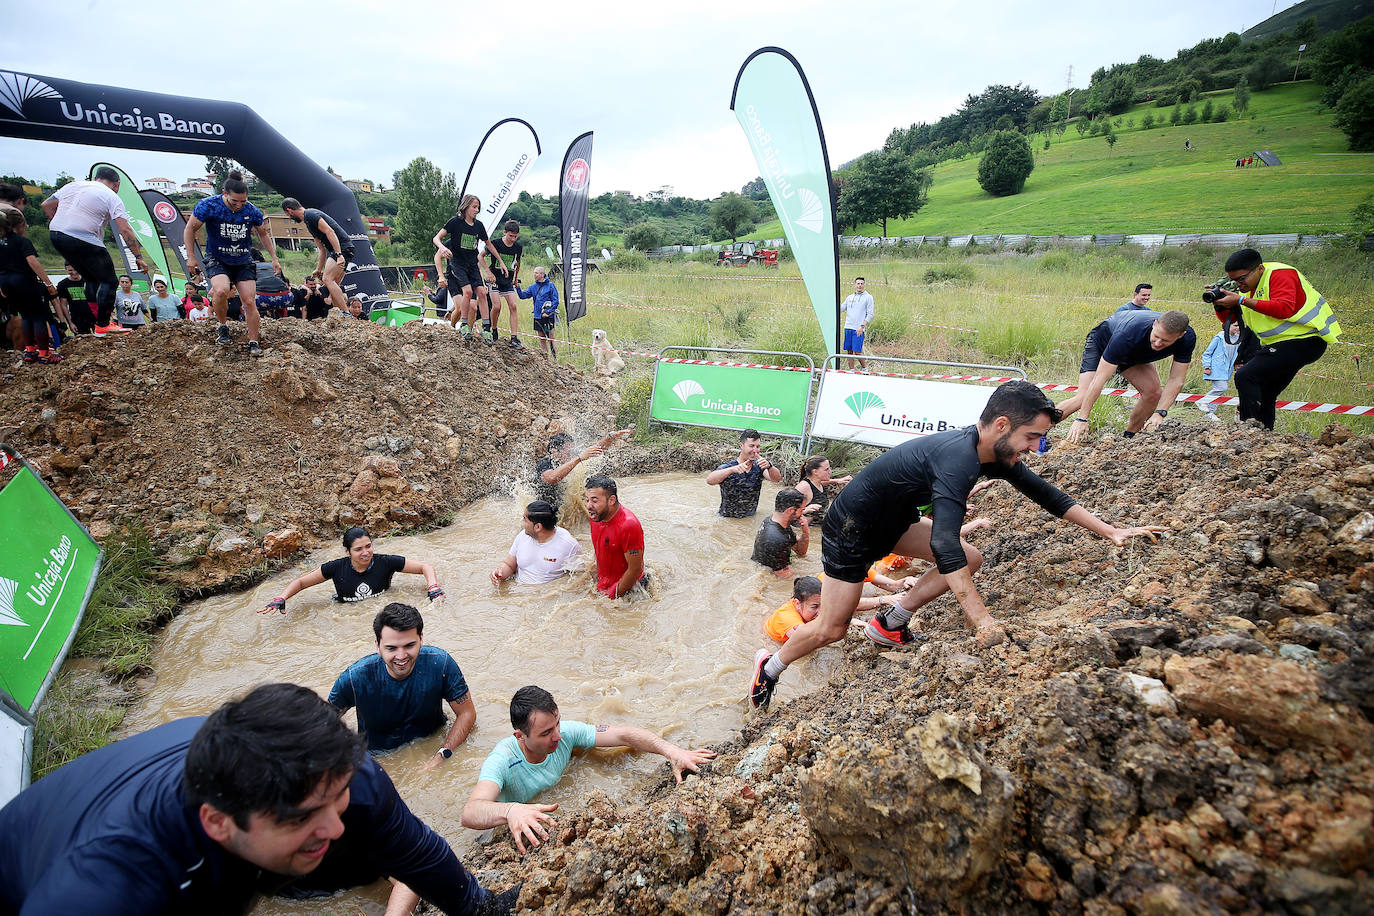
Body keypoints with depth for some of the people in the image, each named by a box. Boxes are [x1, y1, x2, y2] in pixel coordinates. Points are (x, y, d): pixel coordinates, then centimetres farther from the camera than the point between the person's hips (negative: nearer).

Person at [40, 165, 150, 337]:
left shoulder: (72, 185, 19)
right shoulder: (111, 196, -1)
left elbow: (46, 205, 23)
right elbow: (125, 230, -10)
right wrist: (138, 257, -8)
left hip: (55, 235, 8)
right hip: (85, 242, -8)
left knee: (92, 278, 20)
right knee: (108, 281, 3)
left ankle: (97, 319, 23)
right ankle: (103, 326, 2)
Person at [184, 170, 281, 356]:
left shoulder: (252, 212, -8)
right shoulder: (209, 206, -15)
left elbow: (263, 234, 12)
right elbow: (190, 229, -3)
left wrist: (274, 258, 8)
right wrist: (191, 257, -6)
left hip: (243, 262, 2)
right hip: (217, 260, -2)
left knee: (250, 302, -6)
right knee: (221, 291, -29)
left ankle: (253, 343, 6)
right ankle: (223, 327, -3)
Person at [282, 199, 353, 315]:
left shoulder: (310, 215, -7)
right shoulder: (308, 220, 24)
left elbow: (330, 232, -20)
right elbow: (322, 249, 26)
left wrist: (339, 254, -28)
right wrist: (319, 269, 25)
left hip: (342, 247, -10)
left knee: (328, 279, -19)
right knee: (333, 285, 6)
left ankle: (346, 314, -24)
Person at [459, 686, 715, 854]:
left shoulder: (566, 732, -19)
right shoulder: (503, 760, -32)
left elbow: (624, 735, -19)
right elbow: (469, 814, -48)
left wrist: (672, 751, -35)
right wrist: (511, 811, -70)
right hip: (521, 836, -2)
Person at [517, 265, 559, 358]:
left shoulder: (551, 286, -4)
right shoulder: (533, 287, 11)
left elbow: (555, 301, -7)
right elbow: (523, 295, 8)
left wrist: (548, 312, -14)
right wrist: (517, 287, -9)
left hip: (548, 316, -6)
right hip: (538, 316, 6)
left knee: (550, 338, -5)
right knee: (541, 338, 10)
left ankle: (554, 359, 0)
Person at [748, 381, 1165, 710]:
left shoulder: (995, 452, -6)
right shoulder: (958, 458, -35)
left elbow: (1042, 492, 7)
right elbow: (944, 545, -44)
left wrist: (1110, 531, 5)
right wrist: (984, 623, -44)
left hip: (893, 522, 9)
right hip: (851, 529, -9)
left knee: (971, 559, 2)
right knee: (831, 630, -3)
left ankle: (889, 625, 10)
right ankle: (770, 667, 23)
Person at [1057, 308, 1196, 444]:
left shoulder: (1187, 338, -29)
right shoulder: (1127, 335, -43)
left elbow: (1176, 380, -22)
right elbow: (1100, 379, -43)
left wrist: (1160, 413, -36)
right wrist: (1082, 419, -45)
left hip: (1134, 353, 5)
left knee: (1153, 393, -12)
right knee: (1083, 398, -23)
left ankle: (1128, 438, 7)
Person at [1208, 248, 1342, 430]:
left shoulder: (1280, 274, -14)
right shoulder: (1249, 286, 12)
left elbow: (1285, 309, -30)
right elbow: (1229, 319, 13)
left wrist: (1243, 301, -30)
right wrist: (1220, 304, -8)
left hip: (1305, 340, -10)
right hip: (1279, 344, 10)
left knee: (1245, 376, -23)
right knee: (1264, 395, 15)